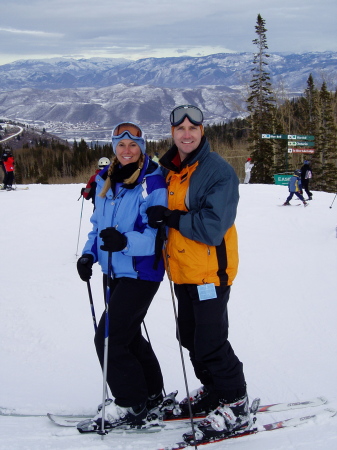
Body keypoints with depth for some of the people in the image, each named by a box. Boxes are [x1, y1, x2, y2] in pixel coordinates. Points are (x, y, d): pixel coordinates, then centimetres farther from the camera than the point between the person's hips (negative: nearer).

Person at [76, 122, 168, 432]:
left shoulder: (152, 182, -15)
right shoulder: (107, 182, 9)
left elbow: (156, 233, -21)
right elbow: (99, 223, 19)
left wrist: (125, 242, -36)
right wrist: (89, 253, 4)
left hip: (141, 271, -8)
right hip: (116, 271, 8)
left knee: (109, 338, -9)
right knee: (127, 335, 18)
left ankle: (130, 407, 6)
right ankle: (151, 396, 35)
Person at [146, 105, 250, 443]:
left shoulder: (219, 171, -16)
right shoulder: (169, 170, 9)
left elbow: (213, 228, -23)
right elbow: (161, 216, 21)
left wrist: (172, 218, -21)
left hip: (210, 271, -8)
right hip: (183, 272, 8)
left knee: (210, 342, -4)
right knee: (191, 338, 19)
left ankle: (235, 406, 11)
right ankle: (213, 390, 37)